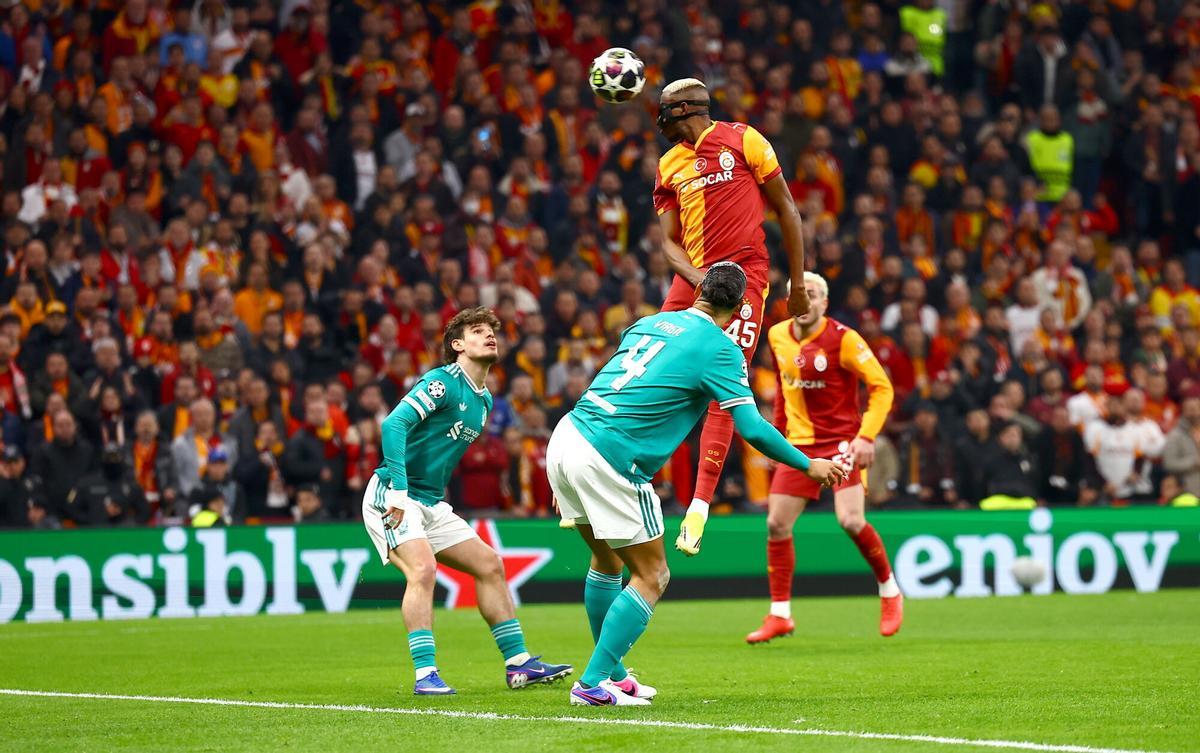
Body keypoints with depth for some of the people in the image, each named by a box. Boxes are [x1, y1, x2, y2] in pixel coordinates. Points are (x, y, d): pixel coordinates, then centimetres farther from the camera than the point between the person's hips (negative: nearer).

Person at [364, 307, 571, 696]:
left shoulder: (484, 401, 14)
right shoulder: (442, 382, -14)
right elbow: (394, 424, -24)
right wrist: (399, 491, -29)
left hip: (431, 504, 10)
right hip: (392, 497, -9)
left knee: (489, 565, 7)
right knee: (423, 568, -27)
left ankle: (518, 664, 13)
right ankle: (425, 674, -26)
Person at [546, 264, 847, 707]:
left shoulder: (653, 322, 18)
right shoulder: (720, 350, -3)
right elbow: (752, 428, -5)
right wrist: (809, 466, 7)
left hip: (565, 437, 8)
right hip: (608, 459, -8)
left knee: (607, 560, 24)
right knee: (651, 577, 5)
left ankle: (611, 672, 32)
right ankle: (593, 684, 0)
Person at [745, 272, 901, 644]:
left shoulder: (842, 339, -13)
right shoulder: (777, 336, 4)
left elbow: (882, 387, -12)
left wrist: (866, 436, -21)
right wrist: (778, 431, 20)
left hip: (843, 441, -6)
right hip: (799, 443, 6)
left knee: (851, 520, -21)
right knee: (776, 523, -1)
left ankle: (890, 592, 4)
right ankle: (779, 615, 10)